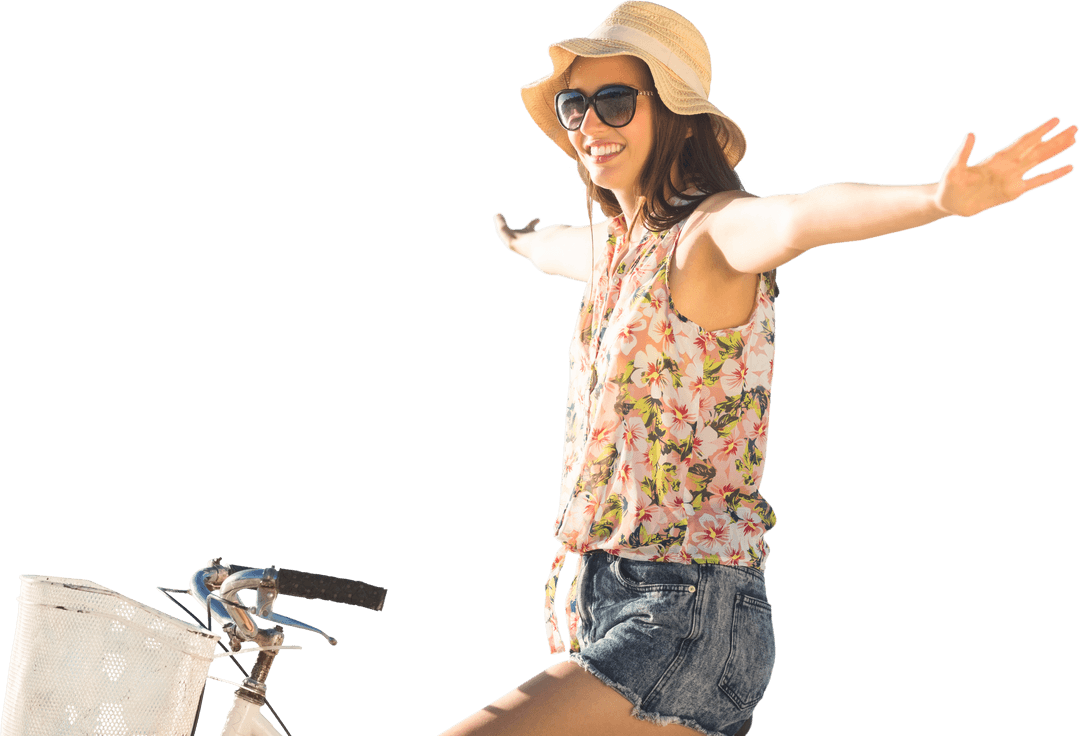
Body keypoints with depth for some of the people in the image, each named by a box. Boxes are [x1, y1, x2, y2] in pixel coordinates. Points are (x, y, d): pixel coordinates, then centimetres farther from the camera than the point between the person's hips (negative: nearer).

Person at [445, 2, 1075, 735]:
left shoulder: (712, 231, -12)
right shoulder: (618, 242, 13)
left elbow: (798, 217, -36)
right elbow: (556, 247, 39)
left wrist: (941, 198, -56)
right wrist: (519, 238, 61)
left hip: (685, 626, -9)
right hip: (605, 609, 9)